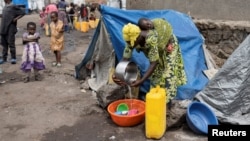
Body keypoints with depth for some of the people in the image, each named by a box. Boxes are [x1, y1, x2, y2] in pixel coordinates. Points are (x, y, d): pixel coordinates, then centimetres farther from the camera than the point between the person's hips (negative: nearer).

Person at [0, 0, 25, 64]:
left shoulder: (13, 7, -8)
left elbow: (23, 12, -11)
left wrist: (16, 18, -14)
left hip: (10, 29, -8)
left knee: (11, 43, -3)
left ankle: (13, 58, 7)